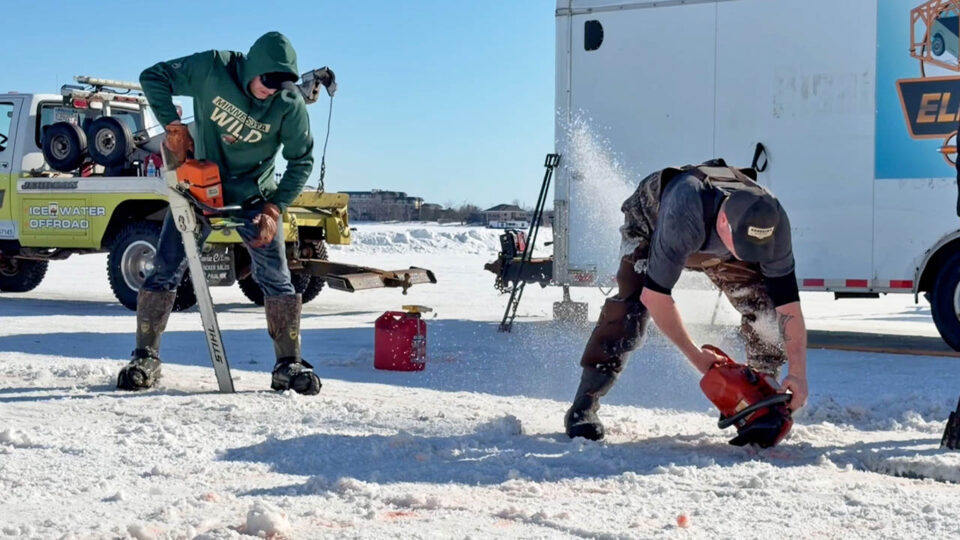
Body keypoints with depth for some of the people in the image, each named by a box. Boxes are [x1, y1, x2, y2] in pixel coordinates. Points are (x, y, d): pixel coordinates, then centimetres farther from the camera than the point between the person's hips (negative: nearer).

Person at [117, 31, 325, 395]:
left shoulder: (289, 104, -17)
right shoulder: (212, 69, -19)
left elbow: (301, 160, -8)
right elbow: (153, 77, -9)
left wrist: (274, 208, -17)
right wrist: (173, 126, -20)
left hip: (254, 196, 0)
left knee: (276, 279, -6)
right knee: (165, 272, -3)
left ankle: (289, 365, 3)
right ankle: (145, 359, 8)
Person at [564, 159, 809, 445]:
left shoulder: (772, 221, -36)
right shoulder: (683, 216, -49)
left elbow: (788, 303, -30)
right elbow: (654, 295, -40)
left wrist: (798, 373, -36)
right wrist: (695, 355, -32)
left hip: (717, 242, 4)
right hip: (651, 223, -4)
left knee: (765, 306, -12)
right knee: (631, 305, -26)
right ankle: (583, 407, -20)